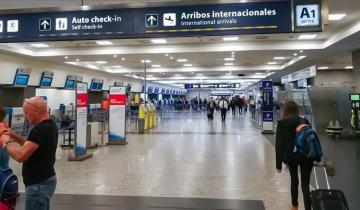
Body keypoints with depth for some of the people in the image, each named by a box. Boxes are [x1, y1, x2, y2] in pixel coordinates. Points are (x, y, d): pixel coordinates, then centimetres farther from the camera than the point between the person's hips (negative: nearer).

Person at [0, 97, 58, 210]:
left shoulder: (40, 129, -23)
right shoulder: (50, 125, 8)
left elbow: (20, 156, -26)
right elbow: (31, 146, 20)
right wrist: (14, 137, 10)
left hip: (39, 184, -10)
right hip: (46, 179, 10)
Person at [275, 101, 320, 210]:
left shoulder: (282, 123, -2)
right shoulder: (304, 121, 6)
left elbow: (279, 144, -6)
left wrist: (279, 163, -3)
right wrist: (317, 157, 12)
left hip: (291, 156, -1)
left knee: (294, 181, 21)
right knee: (305, 185, 3)